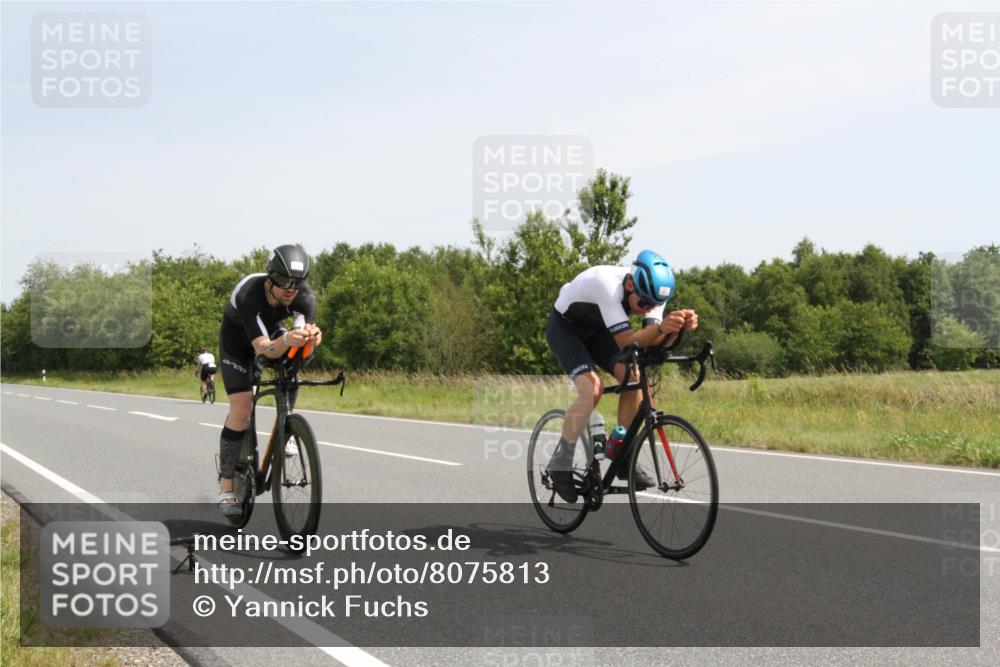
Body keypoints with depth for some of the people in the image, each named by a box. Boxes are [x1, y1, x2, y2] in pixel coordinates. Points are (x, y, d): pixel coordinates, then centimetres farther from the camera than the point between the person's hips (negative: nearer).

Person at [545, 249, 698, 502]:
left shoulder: (652, 291, -19)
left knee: (633, 377, -15)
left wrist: (679, 325, -45)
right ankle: (560, 463, -13)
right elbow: (625, 341, -44)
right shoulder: (608, 284, -39)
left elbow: (653, 341, -26)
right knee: (592, 388, -27)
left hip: (594, 329, 6)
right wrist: (661, 327, -60)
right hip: (564, 327, -6)